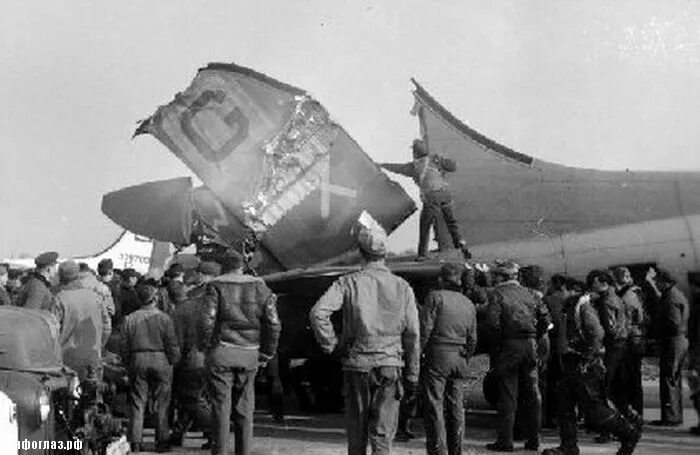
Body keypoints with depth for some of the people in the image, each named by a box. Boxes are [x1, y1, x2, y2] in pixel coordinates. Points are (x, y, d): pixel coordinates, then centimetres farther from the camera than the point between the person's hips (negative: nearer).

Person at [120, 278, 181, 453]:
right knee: (161, 404, 7)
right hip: (161, 361, -2)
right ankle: (162, 441, 11)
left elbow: (123, 346, 1)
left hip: (138, 362, 2)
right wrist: (173, 361, 8)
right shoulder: (164, 318, -9)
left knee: (137, 404, 8)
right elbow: (172, 345, -7)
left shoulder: (129, 319, -3)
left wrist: (128, 363, 14)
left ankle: (136, 442, 7)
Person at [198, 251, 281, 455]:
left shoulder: (215, 286, 1)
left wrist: (204, 346, 2)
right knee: (244, 409, 10)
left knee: (221, 407, 0)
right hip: (249, 355, 3)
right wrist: (266, 354, 11)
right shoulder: (259, 287, 9)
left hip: (221, 353, -3)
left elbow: (206, 320, -11)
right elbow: (273, 323, 4)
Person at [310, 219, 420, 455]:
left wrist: (331, 345, -5)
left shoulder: (348, 283, -4)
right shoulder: (402, 287, 1)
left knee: (356, 430, 13)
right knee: (382, 433, 0)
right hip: (390, 365, 1)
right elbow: (412, 336, 2)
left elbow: (318, 313, -18)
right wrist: (412, 376, 10)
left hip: (357, 364, 0)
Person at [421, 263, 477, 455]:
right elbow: (472, 339, 15)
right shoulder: (469, 304, 13)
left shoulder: (436, 297, -5)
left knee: (434, 407, -4)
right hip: (459, 359, 6)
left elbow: (425, 329, -11)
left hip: (438, 355, -6)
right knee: (456, 408, 12)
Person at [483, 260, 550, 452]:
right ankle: (533, 439, 15)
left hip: (508, 345, -5)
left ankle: (505, 441, 0)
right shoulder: (528, 294, 11)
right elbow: (545, 318, 6)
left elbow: (492, 323, -16)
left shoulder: (497, 294, -5)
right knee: (532, 394, 11)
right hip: (530, 346, 5)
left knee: (507, 395, -1)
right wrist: (534, 337, 13)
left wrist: (495, 343, -4)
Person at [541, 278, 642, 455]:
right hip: (571, 366, 10)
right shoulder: (569, 309, 17)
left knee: (594, 409, -6)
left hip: (585, 368, -10)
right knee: (564, 405, 7)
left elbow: (597, 333, -22)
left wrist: (587, 359, -22)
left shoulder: (583, 307, -12)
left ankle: (630, 431, 7)